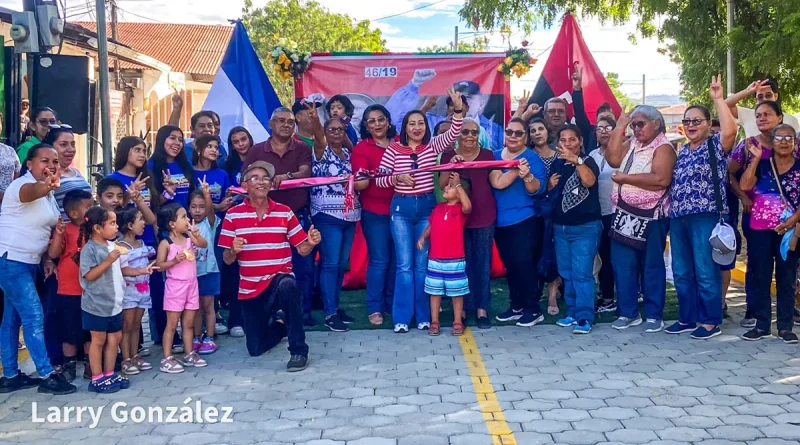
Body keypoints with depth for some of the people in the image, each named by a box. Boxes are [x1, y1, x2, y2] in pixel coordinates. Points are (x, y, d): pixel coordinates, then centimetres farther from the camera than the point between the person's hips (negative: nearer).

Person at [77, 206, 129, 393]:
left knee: (115, 337, 13)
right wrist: (108, 261, -28)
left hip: (114, 302, 8)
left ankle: (109, 374, 24)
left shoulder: (112, 246, 7)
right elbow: (89, 275, -23)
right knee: (98, 340, 2)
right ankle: (97, 379, 11)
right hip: (97, 304, -8)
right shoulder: (89, 248, -17)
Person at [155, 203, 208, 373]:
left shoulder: (189, 237, 3)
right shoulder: (166, 243, -12)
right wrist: (174, 260, -26)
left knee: (189, 323, 13)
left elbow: (204, 245, 0)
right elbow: (159, 265, -12)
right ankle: (167, 359, 5)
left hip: (191, 284, 6)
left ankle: (189, 355, 22)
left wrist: (197, 235, -16)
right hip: (175, 286, -6)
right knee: (172, 324, 0)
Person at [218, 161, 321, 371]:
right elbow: (227, 259, -1)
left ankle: (299, 350, -25)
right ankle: (279, 323, 43)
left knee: (287, 286, -40)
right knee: (256, 349, 7)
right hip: (250, 288, 2)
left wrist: (311, 243, -22)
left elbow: (302, 249, 1)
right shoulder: (233, 215, -3)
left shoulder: (285, 212, 0)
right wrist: (233, 250, -24)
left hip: (280, 279, -1)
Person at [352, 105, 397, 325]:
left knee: (397, 259, 9)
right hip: (374, 212, -4)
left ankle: (392, 303, 21)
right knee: (379, 260, -3)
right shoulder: (361, 148, -4)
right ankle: (375, 308, 6)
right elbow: (360, 184, -13)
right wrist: (361, 179, -33)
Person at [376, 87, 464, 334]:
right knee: (405, 264, 0)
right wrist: (397, 177, -19)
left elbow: (453, 134, -12)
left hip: (426, 206, 1)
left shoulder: (433, 145, 3)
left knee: (423, 264, 6)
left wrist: (458, 110, -26)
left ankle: (423, 316, 14)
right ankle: (402, 317, 6)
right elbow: (379, 179, -1)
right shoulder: (394, 149, 0)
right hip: (401, 208, -1)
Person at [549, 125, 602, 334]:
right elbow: (549, 191, 22)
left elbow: (589, 181, -30)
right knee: (566, 273, 11)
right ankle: (573, 312, 21)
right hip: (560, 226, 7)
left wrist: (576, 160, -41)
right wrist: (550, 185, 0)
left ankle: (584, 317, -6)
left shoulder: (587, 161, -8)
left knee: (582, 273, -9)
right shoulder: (557, 164, 9)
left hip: (585, 227, -6)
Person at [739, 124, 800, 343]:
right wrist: (755, 158, -12)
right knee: (760, 277, 4)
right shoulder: (762, 165, 6)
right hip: (760, 230, 1)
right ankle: (762, 324, 12)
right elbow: (745, 186, -10)